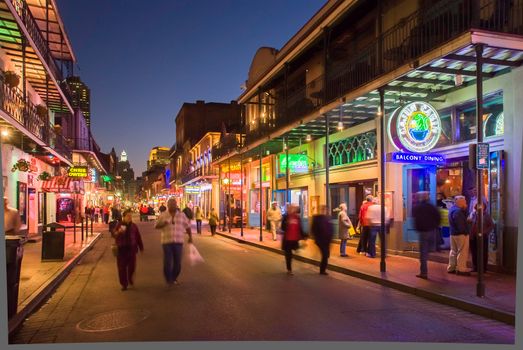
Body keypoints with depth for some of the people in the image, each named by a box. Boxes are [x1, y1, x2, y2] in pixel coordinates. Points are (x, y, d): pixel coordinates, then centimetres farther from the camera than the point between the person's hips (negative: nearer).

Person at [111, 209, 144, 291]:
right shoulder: (119, 225, -3)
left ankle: (131, 280, 29)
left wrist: (141, 247, 11)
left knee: (132, 266, 3)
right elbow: (113, 234, -12)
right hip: (121, 249, -2)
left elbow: (138, 237, 10)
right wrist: (118, 232, -34)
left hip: (131, 248, 2)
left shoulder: (133, 226, 4)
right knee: (122, 267, 2)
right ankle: (124, 284, 13)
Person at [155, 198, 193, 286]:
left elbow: (187, 226, 14)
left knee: (178, 262, 5)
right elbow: (156, 226, 4)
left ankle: (174, 278, 28)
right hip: (167, 242, -1)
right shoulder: (163, 215, 4)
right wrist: (163, 224, -15)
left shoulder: (182, 215, 7)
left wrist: (190, 237, 12)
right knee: (167, 262, -5)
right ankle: (168, 280, 14)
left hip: (178, 242, 2)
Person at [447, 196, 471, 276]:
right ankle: (461, 269, 1)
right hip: (461, 234, -10)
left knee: (454, 251, 16)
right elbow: (461, 224, -23)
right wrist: (465, 232, -15)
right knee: (462, 252, -3)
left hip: (453, 234, 10)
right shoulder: (458, 211, -21)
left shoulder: (452, 209, 13)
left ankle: (451, 268, 21)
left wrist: (464, 209, 3)